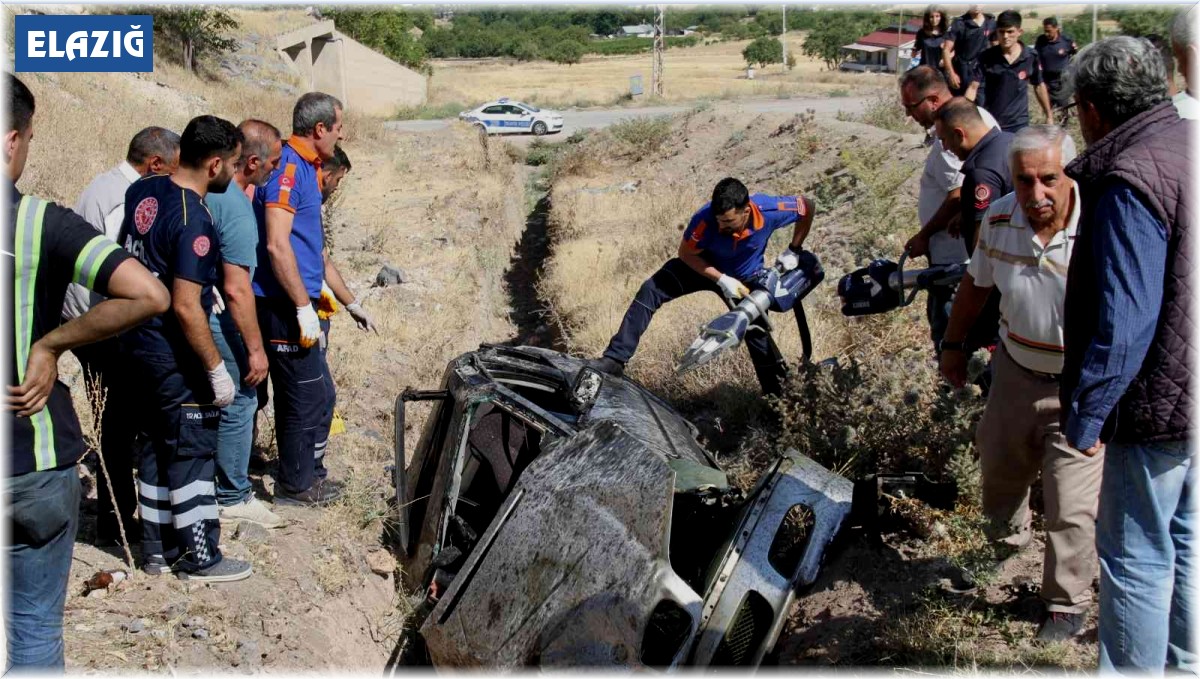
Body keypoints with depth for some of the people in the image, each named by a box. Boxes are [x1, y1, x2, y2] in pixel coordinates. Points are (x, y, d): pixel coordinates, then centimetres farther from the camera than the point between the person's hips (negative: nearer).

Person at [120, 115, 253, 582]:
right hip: (175, 355, -9)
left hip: (139, 341, 9)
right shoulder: (194, 222, -24)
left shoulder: (142, 190, 1)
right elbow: (186, 307, -25)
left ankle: (158, 549, 27)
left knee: (158, 446, 17)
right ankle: (199, 558, 13)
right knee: (193, 451, 3)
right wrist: (216, 368, -18)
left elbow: (125, 254, 17)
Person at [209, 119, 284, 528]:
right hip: (217, 320, -9)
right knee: (239, 402, 2)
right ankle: (233, 497, 12)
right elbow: (236, 288, -24)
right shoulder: (237, 207, -22)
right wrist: (255, 348, -18)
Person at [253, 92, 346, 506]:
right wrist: (304, 306, -23)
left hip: (297, 301, 10)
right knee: (305, 396, 0)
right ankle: (296, 486, 13)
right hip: (285, 305, -10)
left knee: (319, 394, 17)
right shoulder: (288, 167, -16)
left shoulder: (305, 167, 15)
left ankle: (310, 473, 30)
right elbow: (276, 244, -23)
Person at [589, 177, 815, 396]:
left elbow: (807, 206, -15)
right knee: (651, 290, -20)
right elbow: (685, 253, -20)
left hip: (745, 278, 1)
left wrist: (794, 251, -11)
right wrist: (722, 280, -28)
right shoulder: (705, 219, -37)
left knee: (756, 333, 3)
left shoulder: (770, 210, -35)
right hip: (705, 265, -1)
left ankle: (778, 394, 26)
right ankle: (616, 359, -20)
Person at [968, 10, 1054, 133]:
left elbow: (1039, 86, 9)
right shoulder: (986, 57, -7)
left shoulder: (1031, 57, -4)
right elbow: (973, 87, -11)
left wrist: (1049, 115, 13)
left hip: (1019, 123, 1)